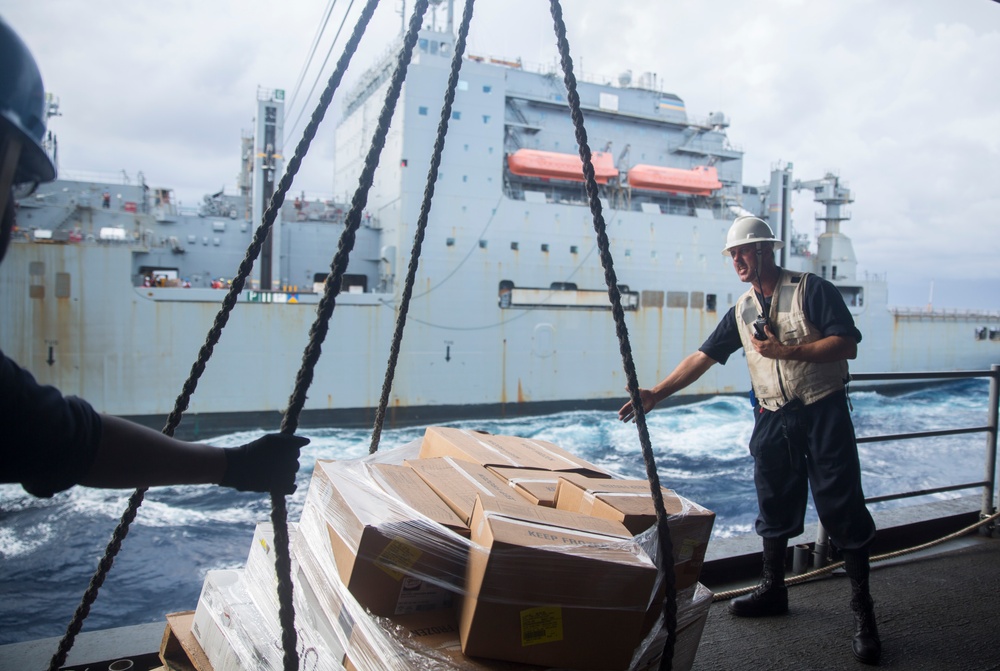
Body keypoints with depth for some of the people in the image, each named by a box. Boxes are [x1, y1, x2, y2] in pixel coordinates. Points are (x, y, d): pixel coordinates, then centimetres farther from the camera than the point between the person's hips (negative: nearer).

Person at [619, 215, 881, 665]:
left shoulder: (812, 289, -5)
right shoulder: (742, 311, 9)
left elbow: (847, 345, -12)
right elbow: (702, 357, 7)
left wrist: (785, 351, -19)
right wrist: (656, 393, 0)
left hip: (823, 412, -5)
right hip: (773, 418, 5)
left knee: (842, 508, -2)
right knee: (774, 505, 12)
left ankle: (863, 609, 11)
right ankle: (773, 590, 28)